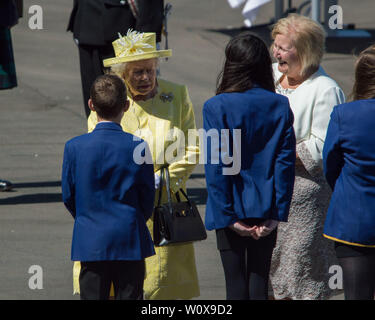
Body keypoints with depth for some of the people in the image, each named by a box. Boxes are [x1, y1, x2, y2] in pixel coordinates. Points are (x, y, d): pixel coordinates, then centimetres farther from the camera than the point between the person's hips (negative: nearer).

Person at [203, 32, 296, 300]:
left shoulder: (216, 107, -10)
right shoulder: (280, 106, -1)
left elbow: (216, 167, -12)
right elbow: (286, 162, -2)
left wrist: (228, 215, -8)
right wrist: (277, 214, 0)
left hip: (232, 211, -3)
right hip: (266, 211, 3)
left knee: (236, 286, 3)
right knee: (260, 284, 7)